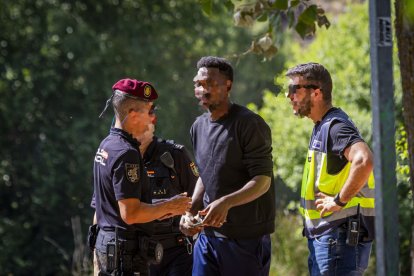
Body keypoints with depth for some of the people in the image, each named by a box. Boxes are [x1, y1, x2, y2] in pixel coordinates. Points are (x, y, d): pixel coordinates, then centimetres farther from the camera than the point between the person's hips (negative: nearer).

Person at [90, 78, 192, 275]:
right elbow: (130, 213, -24)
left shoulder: (106, 145, 13)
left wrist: (159, 210, 15)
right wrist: (168, 206, -10)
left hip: (106, 245, 10)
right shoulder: (126, 153, -18)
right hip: (127, 251, -10)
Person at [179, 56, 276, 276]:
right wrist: (191, 212, 8)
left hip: (247, 238, -6)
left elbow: (262, 181, -16)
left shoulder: (249, 124, -10)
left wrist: (226, 202, -31)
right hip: (208, 232, 6)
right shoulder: (199, 126, 13)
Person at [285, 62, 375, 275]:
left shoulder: (335, 126, -16)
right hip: (321, 237, 11)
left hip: (340, 236, -11)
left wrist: (339, 201, -24)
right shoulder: (321, 126, 17)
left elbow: (364, 161, -33)